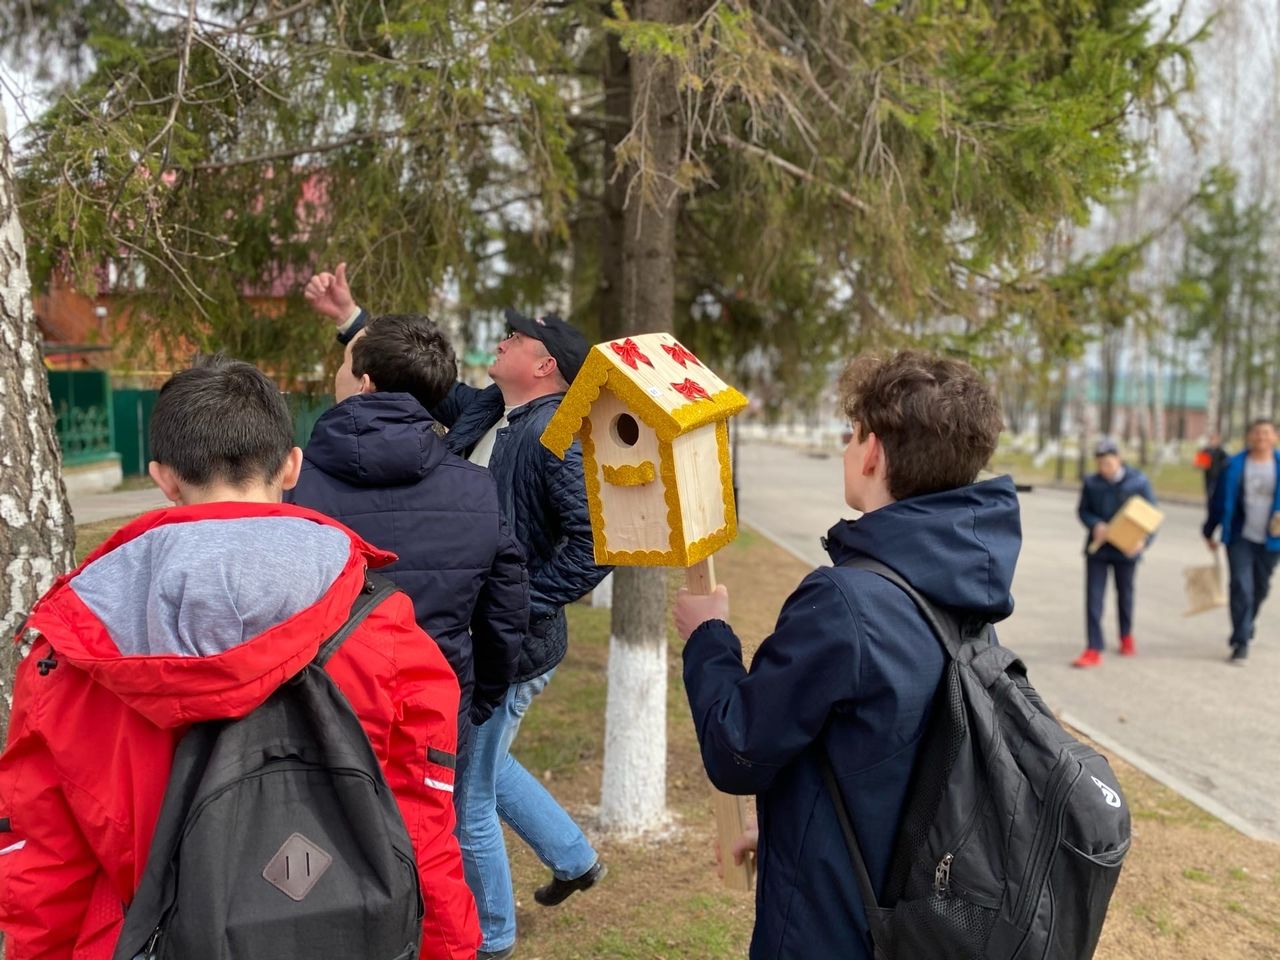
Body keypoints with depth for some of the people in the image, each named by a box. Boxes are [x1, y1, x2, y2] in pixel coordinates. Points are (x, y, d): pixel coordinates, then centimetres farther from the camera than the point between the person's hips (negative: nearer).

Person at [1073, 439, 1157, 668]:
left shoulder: (1138, 481, -6)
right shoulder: (1091, 483, -1)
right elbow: (1083, 510, 4)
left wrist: (1144, 539, -19)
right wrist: (1095, 524, -18)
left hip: (1126, 549, -1)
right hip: (1097, 548, 1)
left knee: (1125, 593, 18)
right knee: (1093, 597, -5)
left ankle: (1126, 636, 43)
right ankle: (1094, 650, -2)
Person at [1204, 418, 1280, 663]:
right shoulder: (1234, 466, -3)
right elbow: (1220, 500, 3)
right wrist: (1209, 532, 7)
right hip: (1240, 538, -2)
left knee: (1260, 588, 15)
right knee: (1241, 587, -10)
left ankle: (1246, 628, 39)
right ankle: (1241, 642, -7)